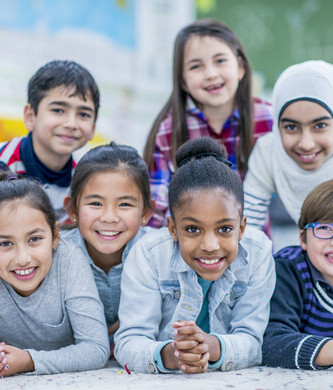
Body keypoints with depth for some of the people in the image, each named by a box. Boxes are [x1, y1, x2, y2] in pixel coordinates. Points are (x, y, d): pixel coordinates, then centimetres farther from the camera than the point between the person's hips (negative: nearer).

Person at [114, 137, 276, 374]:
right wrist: (167, 355, -41)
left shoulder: (258, 254, -14)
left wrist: (214, 347, -36)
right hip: (160, 382, -1)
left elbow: (252, 341, -14)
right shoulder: (148, 255, -17)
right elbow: (129, 342, -19)